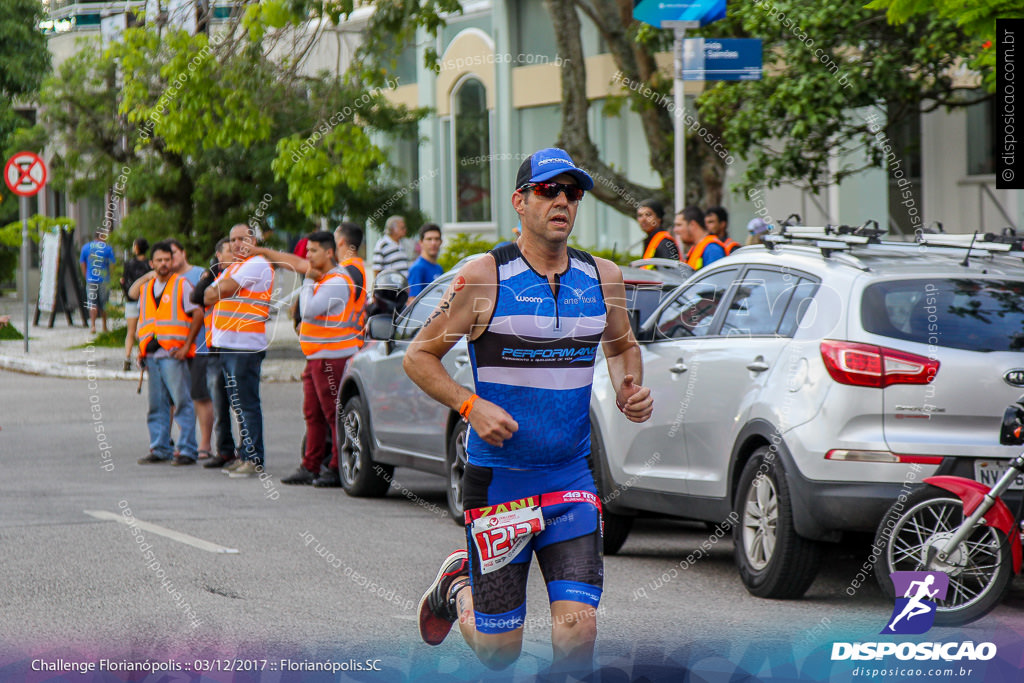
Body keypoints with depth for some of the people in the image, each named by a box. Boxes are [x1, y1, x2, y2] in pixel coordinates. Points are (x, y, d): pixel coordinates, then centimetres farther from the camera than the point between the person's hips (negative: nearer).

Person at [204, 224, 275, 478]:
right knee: (237, 403, 12)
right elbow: (208, 296, 19)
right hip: (227, 344, 10)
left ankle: (255, 460, -9)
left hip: (246, 345, -10)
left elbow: (226, 288, -14)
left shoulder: (257, 264, -8)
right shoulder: (232, 267, 23)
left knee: (247, 403, -9)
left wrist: (218, 290, 6)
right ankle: (245, 455, 17)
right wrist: (220, 291, -1)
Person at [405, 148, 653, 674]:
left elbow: (622, 345, 24)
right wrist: (471, 406, -18)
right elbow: (418, 357, -2)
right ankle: (457, 586, 38)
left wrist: (630, 388, 2)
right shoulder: (484, 278, -8)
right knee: (499, 650, 5)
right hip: (498, 477, -3)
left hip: (571, 479, 3)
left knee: (578, 631, -13)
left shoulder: (602, 278, 5)